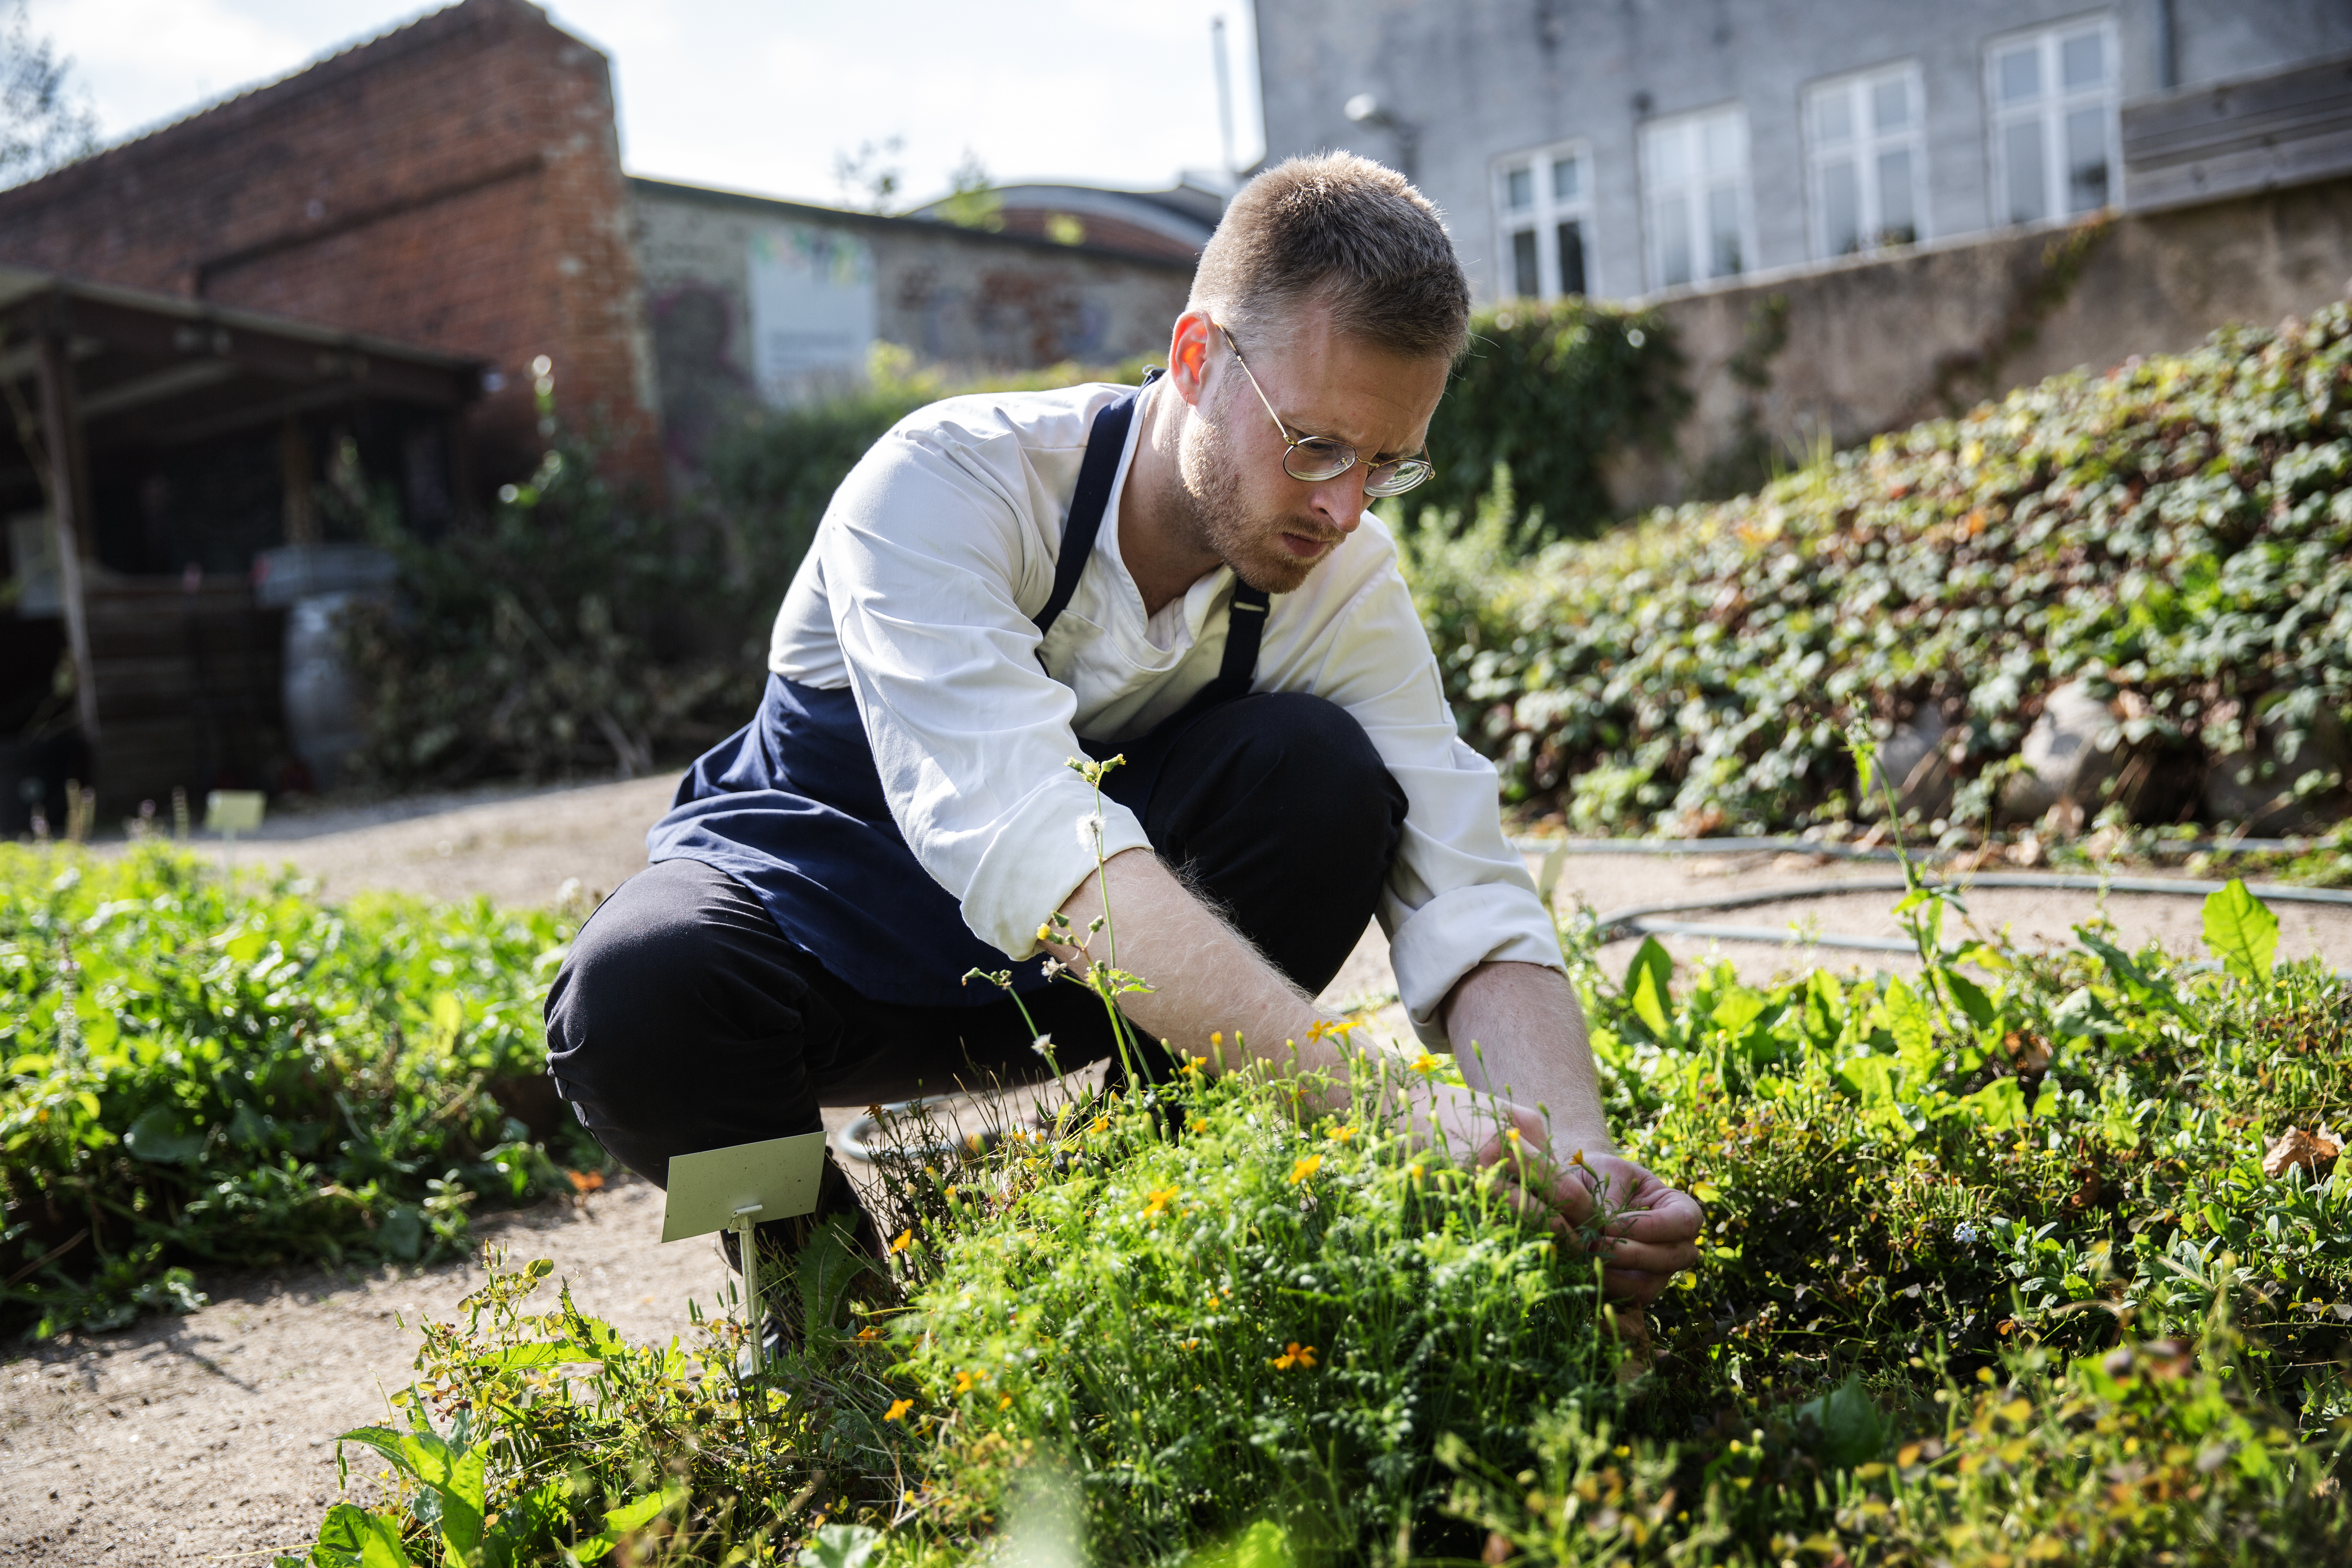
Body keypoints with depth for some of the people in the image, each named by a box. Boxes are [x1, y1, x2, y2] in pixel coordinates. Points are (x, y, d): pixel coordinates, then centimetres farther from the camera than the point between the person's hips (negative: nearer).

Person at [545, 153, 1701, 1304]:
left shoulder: (1344, 582, -15)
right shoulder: (945, 485, -30)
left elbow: (1472, 907, -23)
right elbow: (1028, 844, -45)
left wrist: (1582, 1165, -42)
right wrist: (1377, 1104, -54)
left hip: (1071, 984, 3)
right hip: (816, 898, -3)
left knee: (1321, 767, -24)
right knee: (639, 996, -37)